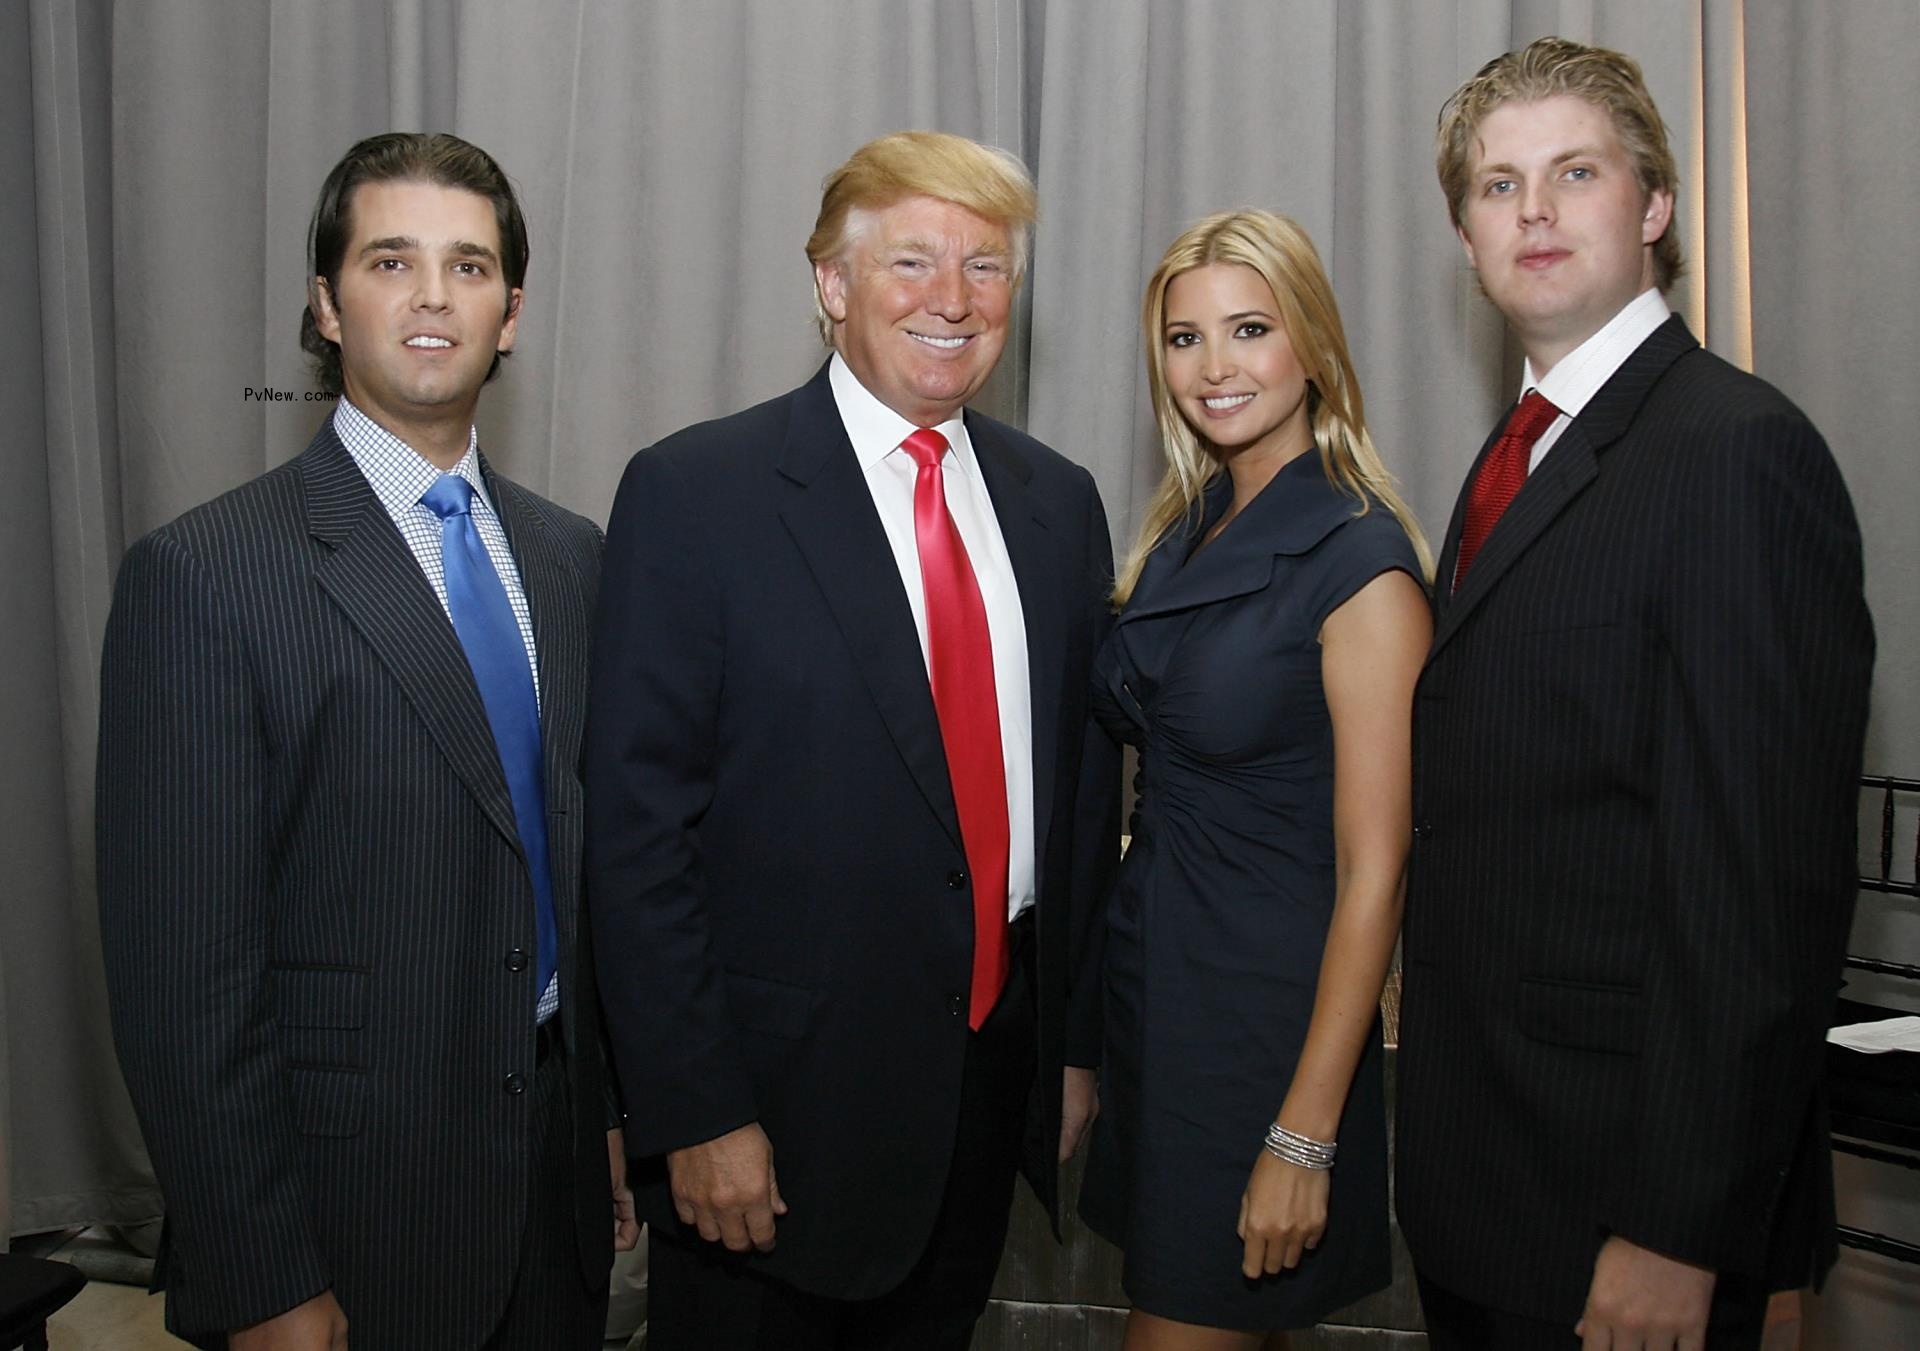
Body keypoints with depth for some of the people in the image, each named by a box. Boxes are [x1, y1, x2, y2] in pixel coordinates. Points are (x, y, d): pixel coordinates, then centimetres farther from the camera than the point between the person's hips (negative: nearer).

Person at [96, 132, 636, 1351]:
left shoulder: (569, 555, 5)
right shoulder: (203, 575, -14)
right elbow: (180, 972, -15)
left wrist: (615, 1110, 10)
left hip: (557, 1174, 5)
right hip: (350, 1210, -5)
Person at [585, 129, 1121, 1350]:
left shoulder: (1058, 503, 6)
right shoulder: (695, 494, -10)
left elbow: (1087, 785, 11)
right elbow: (638, 826, -12)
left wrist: (1079, 1042, 10)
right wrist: (695, 1112, -14)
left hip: (995, 1085, 5)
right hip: (778, 1107, -4)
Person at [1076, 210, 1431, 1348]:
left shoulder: (1360, 559, -15)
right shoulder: (1184, 532, 7)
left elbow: (1373, 872, -17)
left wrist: (1305, 1139, -18)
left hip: (1263, 1012, -7)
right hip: (1150, 990, 7)